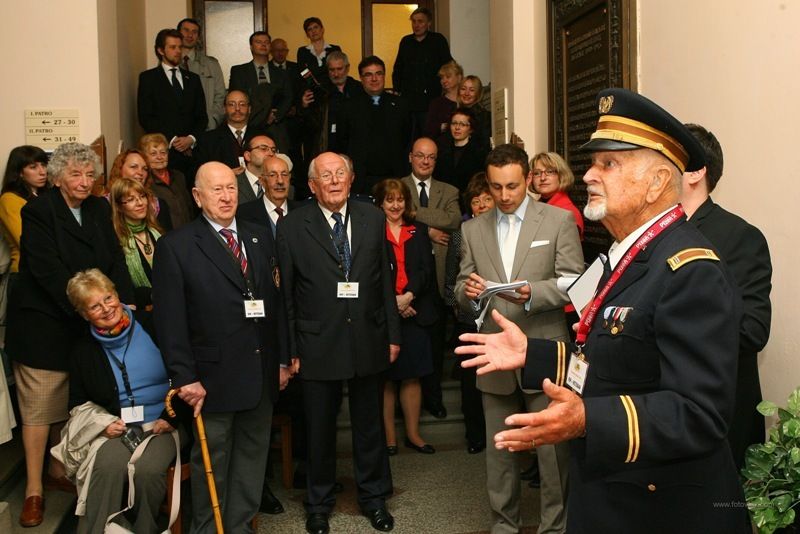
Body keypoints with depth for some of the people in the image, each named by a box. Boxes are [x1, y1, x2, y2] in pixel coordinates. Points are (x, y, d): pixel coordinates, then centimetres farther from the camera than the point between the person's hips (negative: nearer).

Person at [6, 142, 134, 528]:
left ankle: (59, 471, 30)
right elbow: (49, 271, -19)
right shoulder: (38, 211, -11)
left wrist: (126, 303, -13)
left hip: (87, 325, 5)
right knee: (40, 407, 2)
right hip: (43, 325, -5)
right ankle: (34, 491, 13)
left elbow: (115, 260, 2)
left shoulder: (99, 209, 7)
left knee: (72, 404, 12)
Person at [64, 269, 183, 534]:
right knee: (108, 465, -31)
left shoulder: (153, 328, -1)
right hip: (116, 429, 2)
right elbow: (77, 402, 18)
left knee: (147, 469, -30)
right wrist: (102, 424, -1)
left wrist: (171, 418, -5)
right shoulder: (83, 350, 8)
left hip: (163, 425, -2)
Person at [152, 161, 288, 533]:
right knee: (211, 462, 8)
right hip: (215, 376, -5)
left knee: (252, 455, 15)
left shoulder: (260, 238, 9)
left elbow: (275, 302, 10)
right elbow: (169, 319, -10)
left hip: (262, 374, 5)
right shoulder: (175, 246, -6)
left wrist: (282, 359, 7)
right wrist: (184, 376, -14)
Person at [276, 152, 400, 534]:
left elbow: (385, 281, 6)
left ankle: (374, 497, 36)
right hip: (318, 343, -2)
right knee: (320, 429, 13)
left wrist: (393, 334, 4)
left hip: (368, 341, 2)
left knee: (370, 425, 16)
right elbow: (285, 294, -4)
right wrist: (289, 350, -5)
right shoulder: (292, 227, -5)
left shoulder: (373, 219, 3)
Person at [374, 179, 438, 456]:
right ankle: (389, 436, 11)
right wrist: (392, 303, -12)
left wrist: (408, 296, -12)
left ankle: (413, 433, 17)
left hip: (414, 312, 3)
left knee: (412, 376, 6)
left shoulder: (418, 232, 13)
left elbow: (426, 269, 3)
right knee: (385, 376, 2)